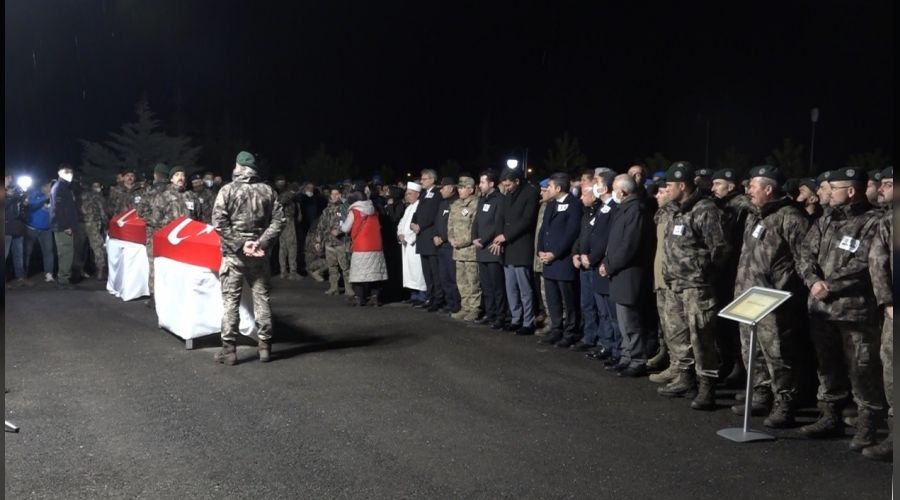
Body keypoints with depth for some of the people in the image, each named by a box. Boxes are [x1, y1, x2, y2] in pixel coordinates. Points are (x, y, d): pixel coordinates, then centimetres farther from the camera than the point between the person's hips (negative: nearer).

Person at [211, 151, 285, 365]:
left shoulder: (228, 189, -5)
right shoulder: (267, 191, 3)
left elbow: (219, 222, -13)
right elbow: (278, 220, -4)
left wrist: (240, 244, -12)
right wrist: (261, 242, -10)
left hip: (234, 252, -3)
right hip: (259, 254, 3)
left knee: (231, 300, 2)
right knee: (261, 298, 10)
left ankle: (229, 349, 4)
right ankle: (265, 346, 14)